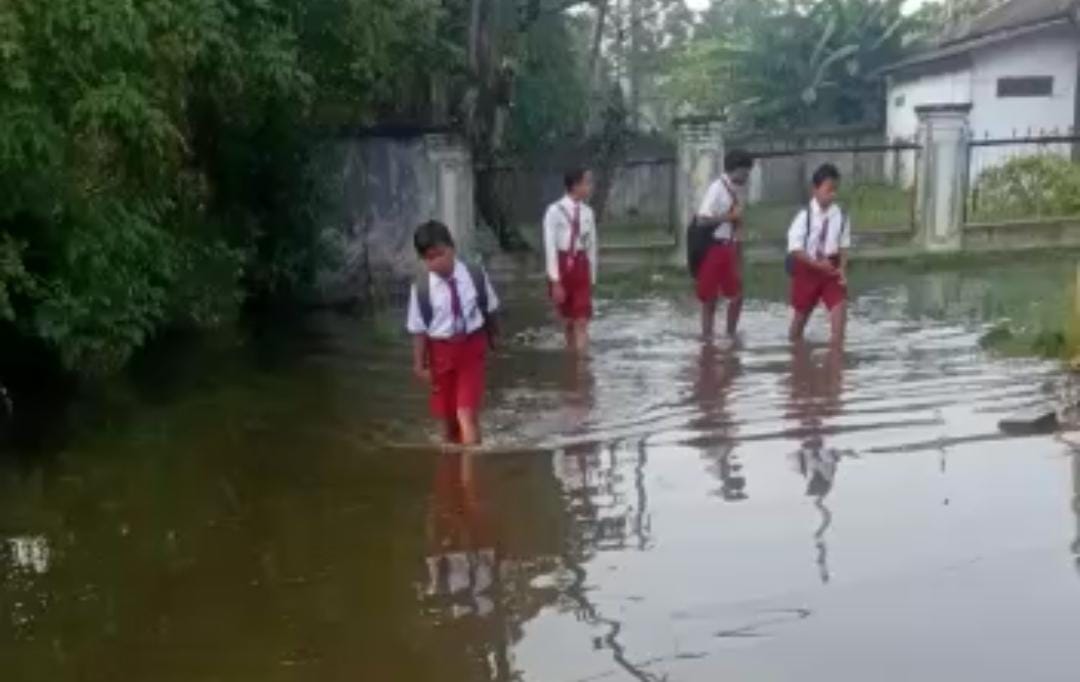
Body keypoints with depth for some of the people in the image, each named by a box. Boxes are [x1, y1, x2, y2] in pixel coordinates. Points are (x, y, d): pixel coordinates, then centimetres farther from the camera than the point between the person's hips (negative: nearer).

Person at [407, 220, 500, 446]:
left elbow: (490, 311, 5)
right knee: (448, 414, 16)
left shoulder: (476, 276, -10)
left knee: (467, 413, -9)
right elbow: (418, 330, -7)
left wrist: (492, 343, 15)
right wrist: (420, 365, -4)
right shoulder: (421, 288, -15)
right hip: (441, 351, 1)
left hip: (472, 347, -1)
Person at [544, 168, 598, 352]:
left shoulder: (587, 212, 0)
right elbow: (550, 247, -13)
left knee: (582, 322, -5)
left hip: (581, 266, 3)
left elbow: (591, 246, 6)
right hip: (562, 266, -3)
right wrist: (555, 281, -15)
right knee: (568, 322, 11)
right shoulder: (555, 211, -13)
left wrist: (592, 278, 7)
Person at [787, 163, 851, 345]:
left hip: (831, 268, 2)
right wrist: (817, 264, -25)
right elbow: (794, 248, -18)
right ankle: (794, 342, 39)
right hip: (806, 268, -2)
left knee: (840, 305, -15)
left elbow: (844, 245, 2)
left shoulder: (840, 216, -7)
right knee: (802, 310, 13)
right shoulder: (805, 215, -17)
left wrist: (842, 268, -11)